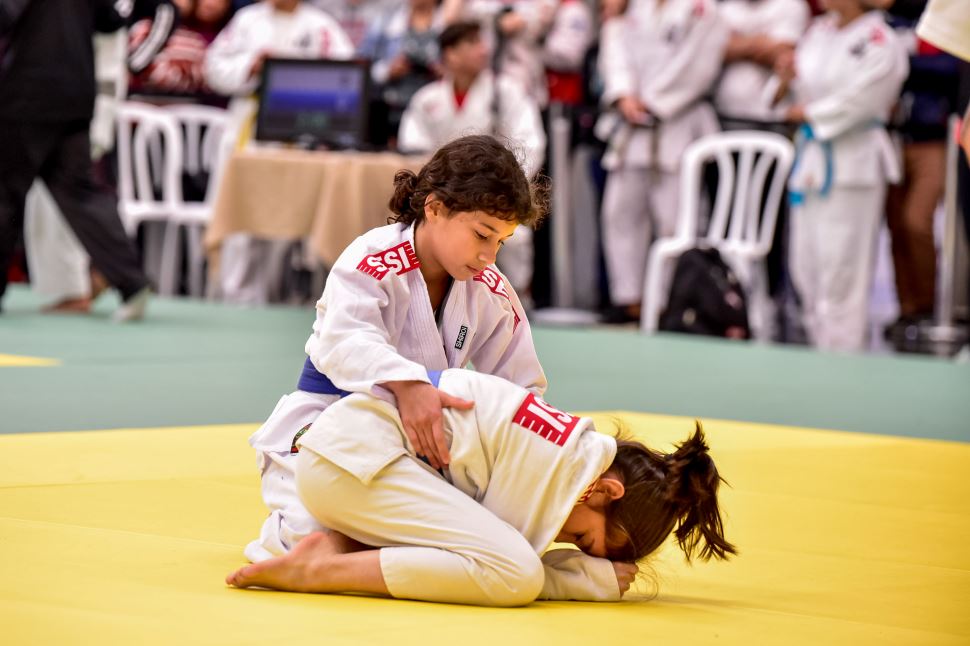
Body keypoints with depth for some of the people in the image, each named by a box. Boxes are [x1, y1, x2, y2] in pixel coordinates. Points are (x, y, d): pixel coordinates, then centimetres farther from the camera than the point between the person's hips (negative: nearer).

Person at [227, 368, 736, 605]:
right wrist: (596, 578, -1)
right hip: (357, 457, -10)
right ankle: (322, 570, -16)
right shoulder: (564, 464, -14)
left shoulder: (572, 445, 13)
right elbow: (505, 574, -8)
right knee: (518, 576, -19)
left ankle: (341, 545, 5)